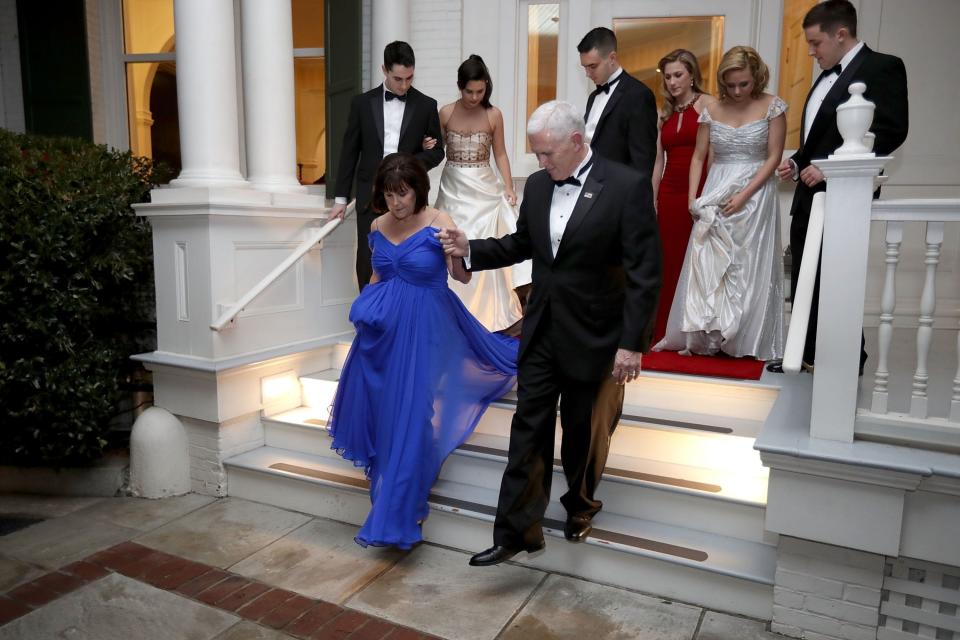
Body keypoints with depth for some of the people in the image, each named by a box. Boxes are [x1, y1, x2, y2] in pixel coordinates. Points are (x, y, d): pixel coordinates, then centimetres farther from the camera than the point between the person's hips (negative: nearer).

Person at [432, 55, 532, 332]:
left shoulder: (494, 115, -4)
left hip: (484, 189, -1)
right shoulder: (446, 113, -1)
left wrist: (508, 188, -7)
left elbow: (500, 154, 2)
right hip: (454, 190, 1)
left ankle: (484, 312, 12)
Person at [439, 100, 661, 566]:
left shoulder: (627, 187, -14)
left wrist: (631, 343, -17)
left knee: (583, 433, 13)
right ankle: (516, 531, 16)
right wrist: (470, 249, 2)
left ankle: (580, 505, 41)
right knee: (528, 430, 6)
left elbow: (644, 273, -14)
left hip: (593, 337, -4)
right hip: (541, 333, 5)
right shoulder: (537, 185, 3)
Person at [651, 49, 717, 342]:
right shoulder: (664, 113, 17)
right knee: (669, 265, 5)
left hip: (699, 194, -4)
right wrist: (652, 200, 10)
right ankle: (666, 333, 13)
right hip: (669, 195, 5)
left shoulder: (707, 104, 0)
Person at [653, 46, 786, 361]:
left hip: (755, 194, -2)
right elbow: (698, 157, 8)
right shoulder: (712, 111, 5)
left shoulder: (772, 107, -2)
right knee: (706, 265, 1)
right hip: (715, 196, 2)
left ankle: (745, 340, 13)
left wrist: (744, 195, -14)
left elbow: (773, 157, -5)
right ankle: (706, 336, 12)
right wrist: (692, 198, -4)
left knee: (749, 268, 1)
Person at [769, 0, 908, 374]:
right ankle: (809, 356, 22)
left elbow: (892, 132, -16)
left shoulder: (882, 67, -6)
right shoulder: (827, 76, 20)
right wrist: (797, 163, 7)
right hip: (809, 197, 8)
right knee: (804, 283, 10)